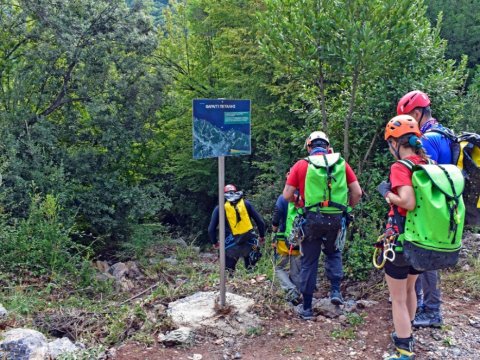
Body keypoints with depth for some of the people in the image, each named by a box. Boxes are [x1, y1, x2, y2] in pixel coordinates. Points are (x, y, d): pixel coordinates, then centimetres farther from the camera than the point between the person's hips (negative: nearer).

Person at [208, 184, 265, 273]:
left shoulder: (220, 208, 4)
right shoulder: (246, 203, 7)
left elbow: (211, 229, 1)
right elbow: (260, 222, 6)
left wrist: (214, 242, 18)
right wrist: (262, 236, 21)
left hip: (232, 246, -2)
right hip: (250, 244, 2)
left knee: (229, 272, 17)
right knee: (251, 270, 23)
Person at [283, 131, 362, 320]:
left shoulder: (301, 165, -1)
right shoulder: (341, 163, 4)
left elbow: (287, 195, -1)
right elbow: (357, 193, 2)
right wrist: (347, 208, 18)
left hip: (312, 218, -2)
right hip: (336, 218, 2)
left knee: (309, 262, 10)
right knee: (333, 252, 29)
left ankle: (306, 308, 17)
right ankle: (335, 290, 15)